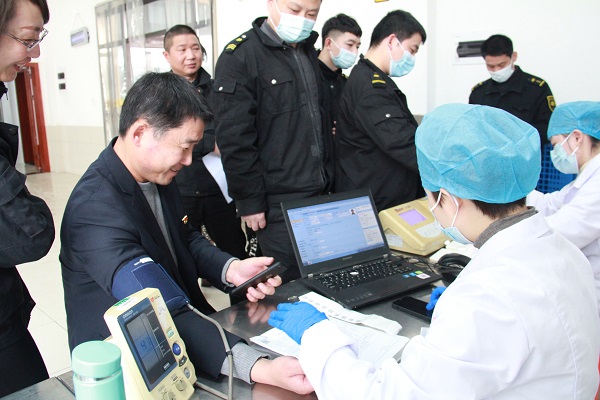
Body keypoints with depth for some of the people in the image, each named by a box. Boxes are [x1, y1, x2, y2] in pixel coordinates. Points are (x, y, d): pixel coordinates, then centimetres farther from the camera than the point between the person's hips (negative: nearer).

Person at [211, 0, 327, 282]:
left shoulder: (308, 53, 14)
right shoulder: (240, 56, -9)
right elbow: (235, 139, -14)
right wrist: (250, 202, -15)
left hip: (319, 196, 7)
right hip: (277, 204, -7)